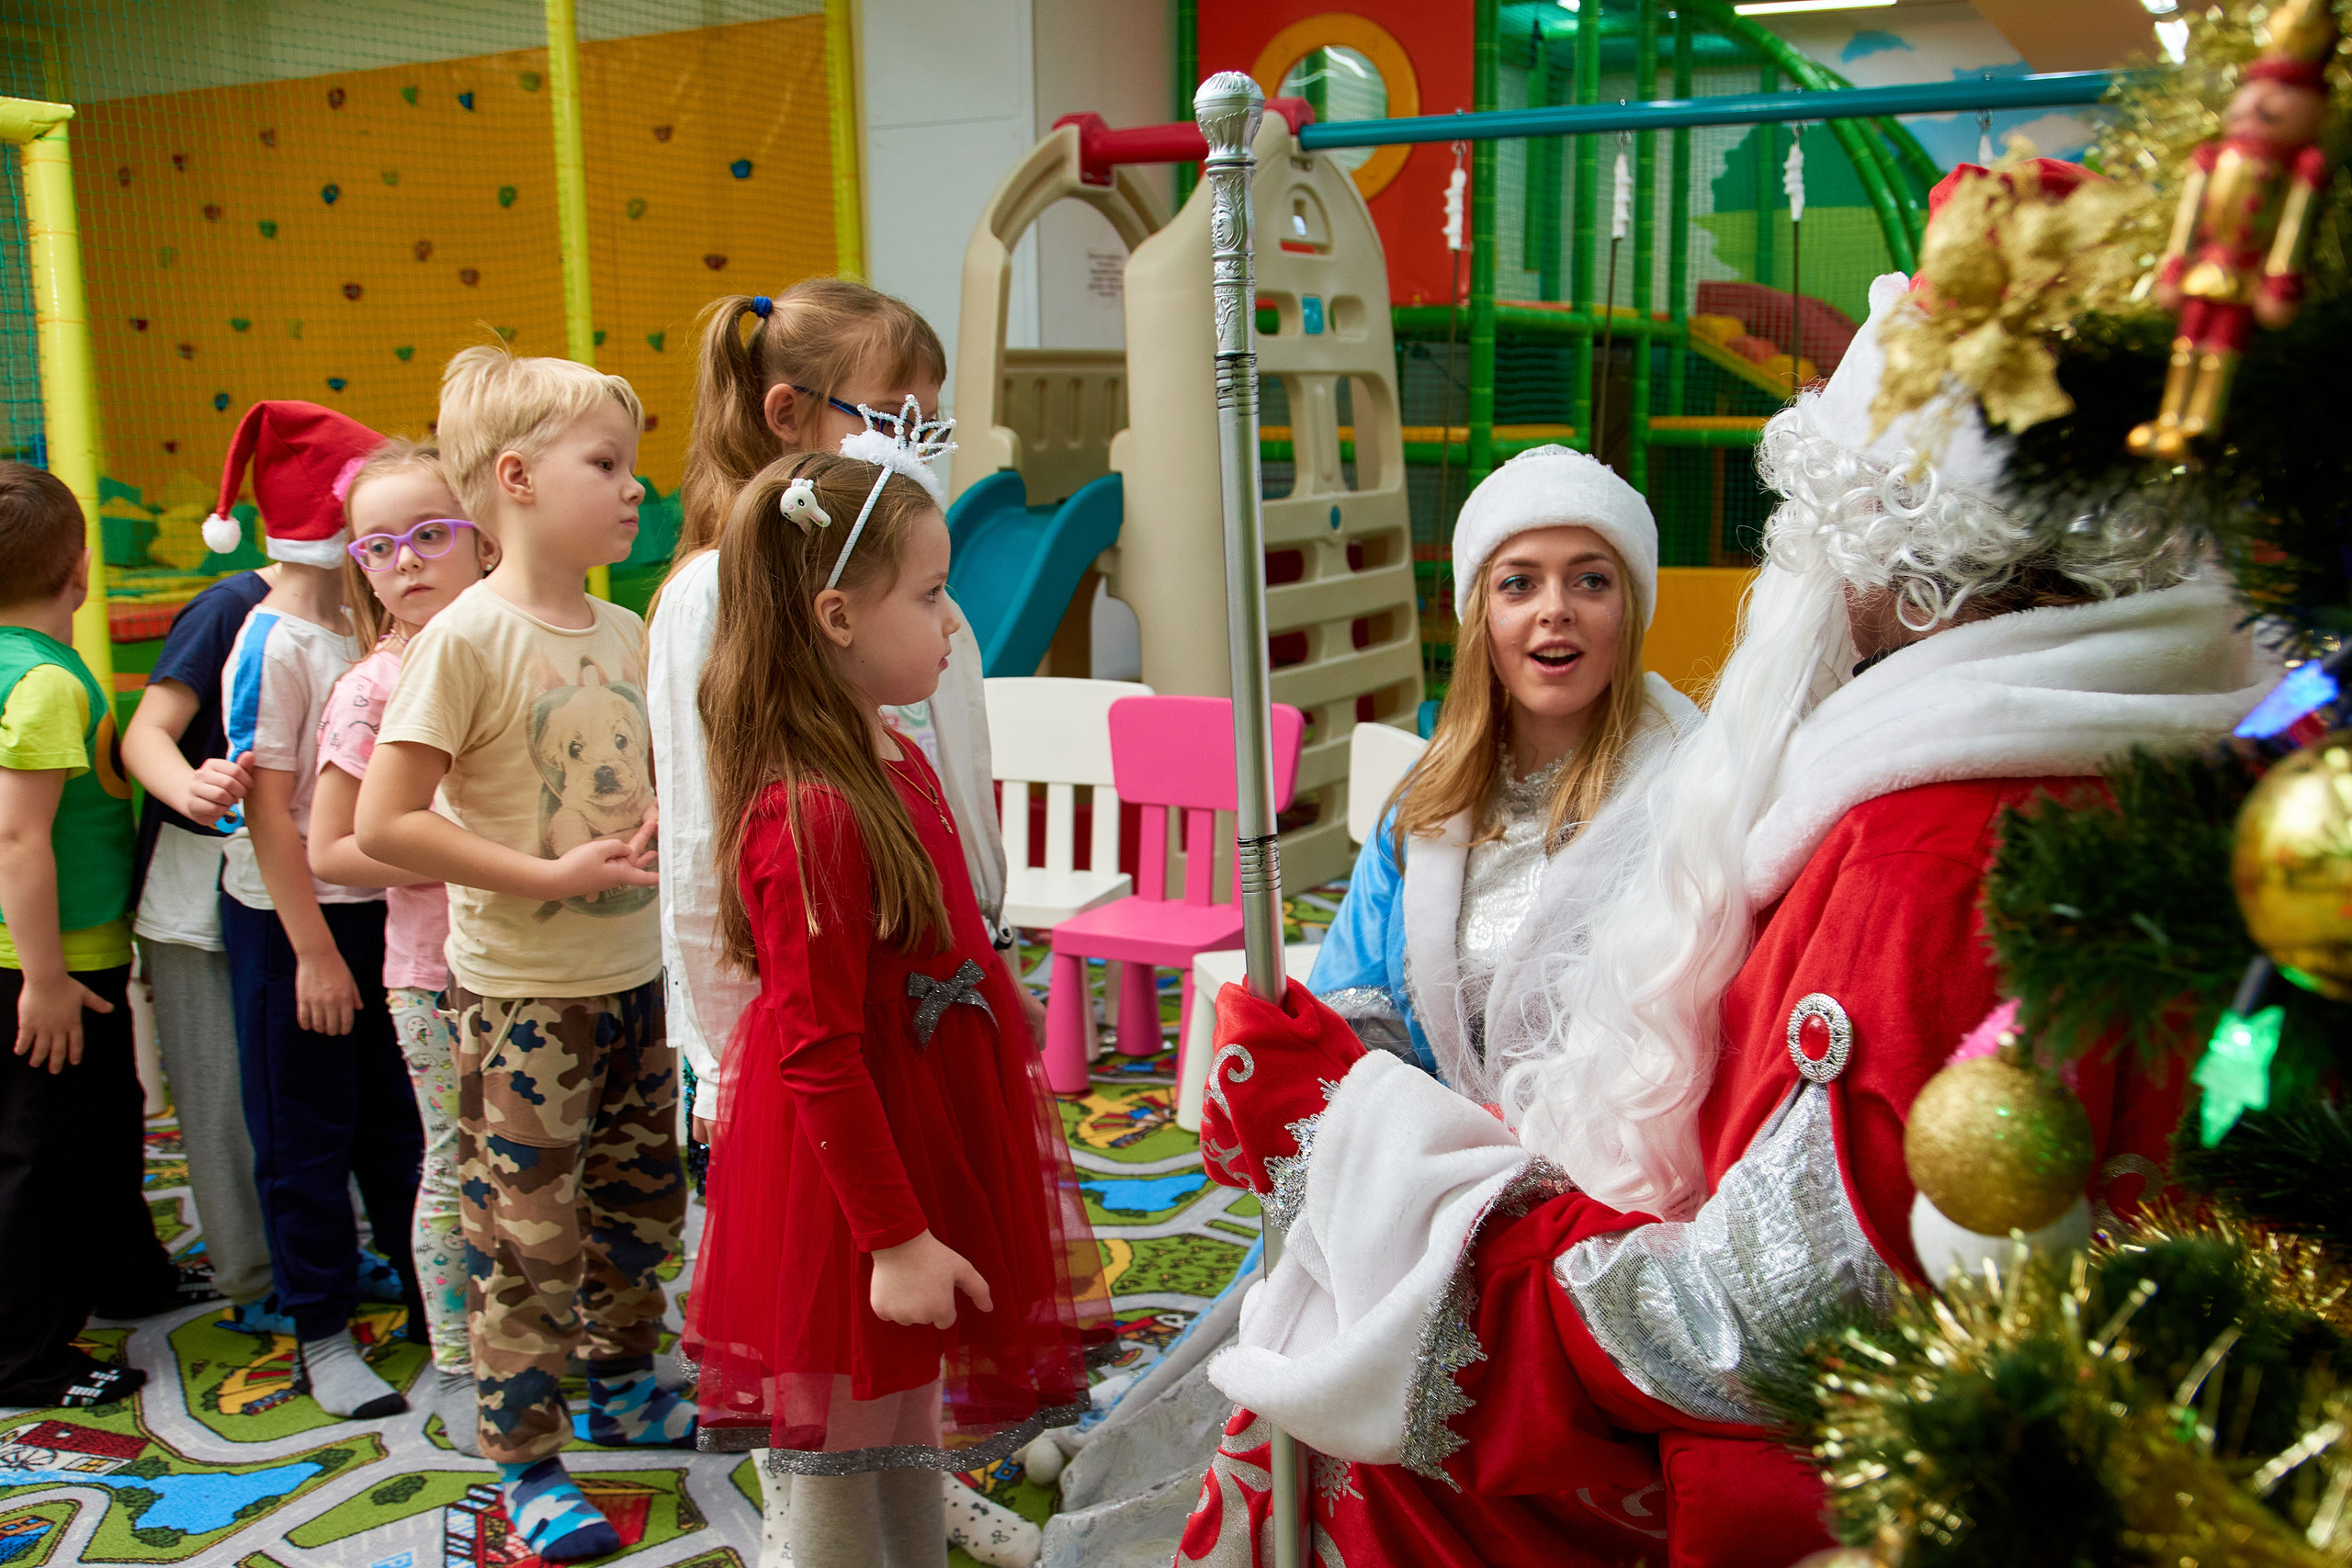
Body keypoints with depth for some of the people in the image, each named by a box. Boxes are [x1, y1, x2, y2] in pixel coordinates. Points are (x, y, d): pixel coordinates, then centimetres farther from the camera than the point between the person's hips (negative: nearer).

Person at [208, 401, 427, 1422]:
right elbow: (267, 811, -18)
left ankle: (432, 1299, 31)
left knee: (397, 1119, 17)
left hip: (377, 908, 7)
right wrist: (314, 952, -18)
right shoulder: (273, 644, -16)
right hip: (290, 919, -7)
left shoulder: (364, 634, 6)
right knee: (305, 1136, 7)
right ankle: (321, 1337, 20)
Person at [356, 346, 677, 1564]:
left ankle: (619, 1390, 40)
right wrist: (552, 875, -21)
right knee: (526, 1232, 4)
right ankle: (525, 1463, 20)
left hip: (631, 978, 7)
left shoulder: (626, 635, 4)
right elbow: (382, 824, -19)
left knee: (639, 1202, 19)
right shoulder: (465, 638, -16)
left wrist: (658, 822, -4)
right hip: (521, 994, -7)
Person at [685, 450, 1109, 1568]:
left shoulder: (897, 762, 5)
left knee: (914, 1436, 24)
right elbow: (817, 1055, -24)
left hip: (927, 1153, 9)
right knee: (845, 1473, 9)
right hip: (854, 1185, -9)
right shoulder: (811, 817, -26)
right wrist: (896, 1239, -19)